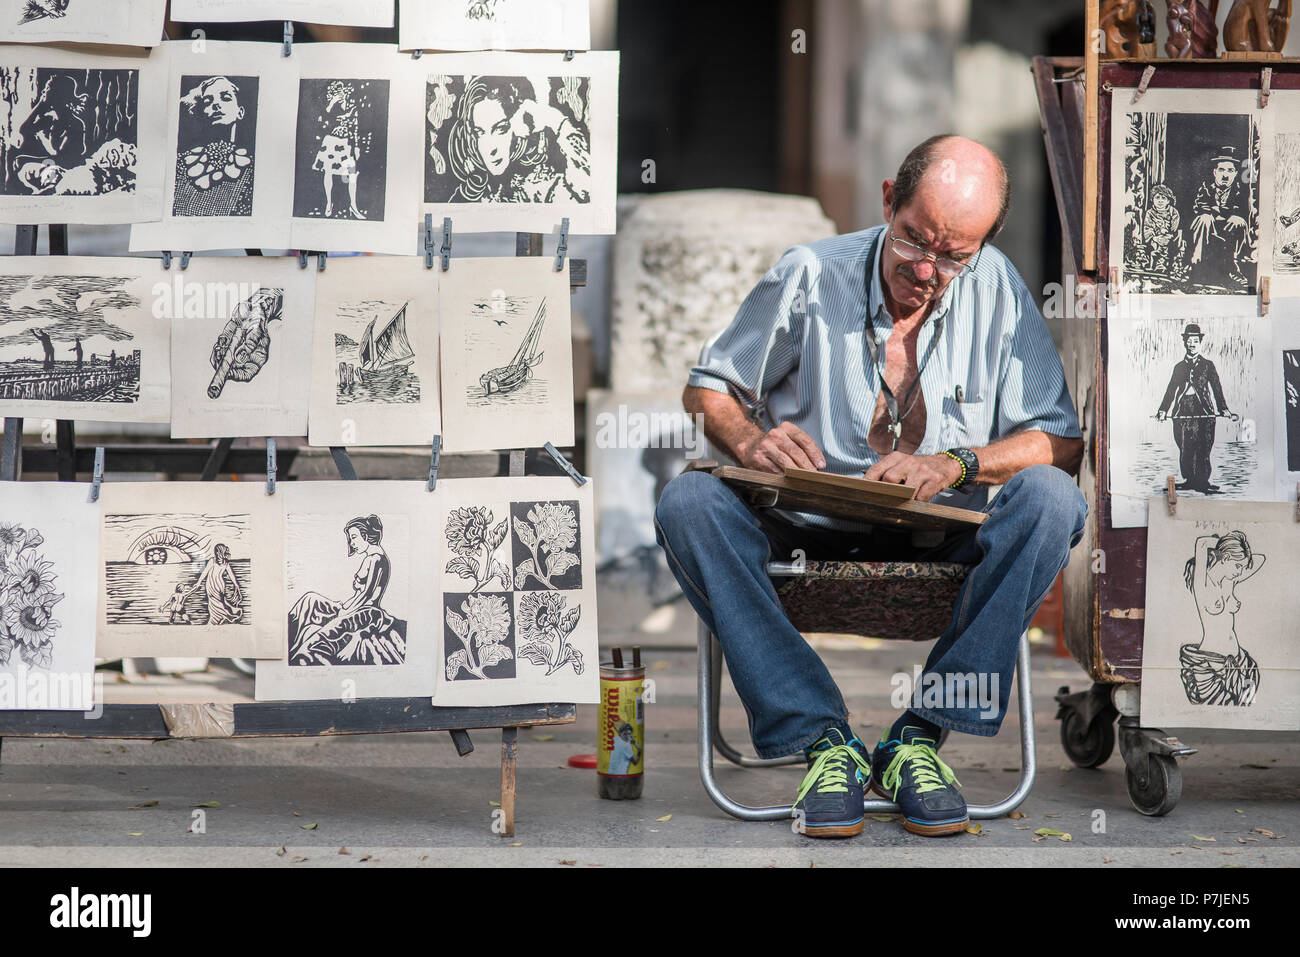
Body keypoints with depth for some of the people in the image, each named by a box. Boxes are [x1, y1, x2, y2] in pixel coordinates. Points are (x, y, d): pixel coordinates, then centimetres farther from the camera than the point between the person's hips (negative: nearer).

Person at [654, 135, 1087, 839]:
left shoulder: (997, 289, -2)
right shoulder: (809, 277, -4)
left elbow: (1062, 441, -4)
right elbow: (707, 389, 7)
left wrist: (956, 464, -21)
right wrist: (749, 441, -16)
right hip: (807, 527, 0)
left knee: (1051, 499, -29)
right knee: (688, 503, -30)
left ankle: (920, 736, -25)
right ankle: (823, 738, -32)